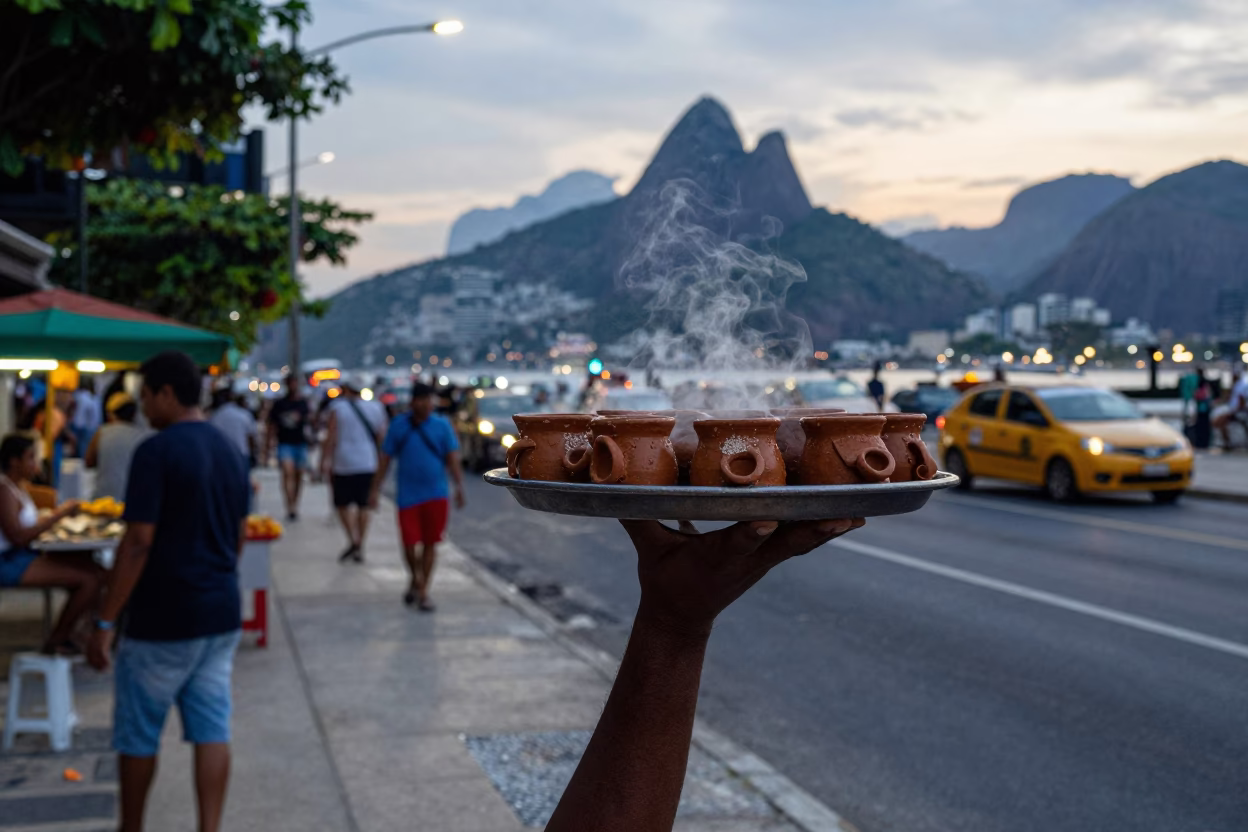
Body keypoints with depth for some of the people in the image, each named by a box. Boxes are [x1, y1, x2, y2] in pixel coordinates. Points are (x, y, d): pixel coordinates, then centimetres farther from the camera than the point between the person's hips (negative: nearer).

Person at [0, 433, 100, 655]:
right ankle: (55, 642, -1)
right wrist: (59, 515, -19)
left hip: (24, 555, 10)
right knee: (87, 580, -18)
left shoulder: (19, 485, 14)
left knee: (95, 570, 2)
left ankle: (63, 637, 7)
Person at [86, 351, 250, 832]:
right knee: (212, 729, 7)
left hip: (163, 620, -7)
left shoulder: (156, 452, -16)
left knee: (137, 735, 10)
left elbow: (138, 544, -20)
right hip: (221, 615, 7)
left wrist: (106, 622, -16)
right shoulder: (229, 452, 8)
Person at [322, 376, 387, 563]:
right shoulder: (375, 408, 7)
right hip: (369, 464, 4)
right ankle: (360, 548, 12)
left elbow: (331, 438, -9)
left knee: (342, 504, 7)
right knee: (363, 505, 11)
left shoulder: (338, 408, -4)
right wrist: (380, 461, 17)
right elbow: (382, 437, 8)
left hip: (344, 464, -4)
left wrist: (325, 461, -5)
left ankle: (353, 540, -11)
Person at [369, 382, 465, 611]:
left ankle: (423, 591, 13)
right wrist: (375, 490, 5)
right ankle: (415, 579, 27)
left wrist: (459, 486, -14)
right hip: (408, 495, 0)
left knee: (430, 543, 1)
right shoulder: (398, 426, 3)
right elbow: (385, 460, 8)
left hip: (436, 495, 0)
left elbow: (453, 459, -1)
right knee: (409, 543, -3)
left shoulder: (442, 426, 2)